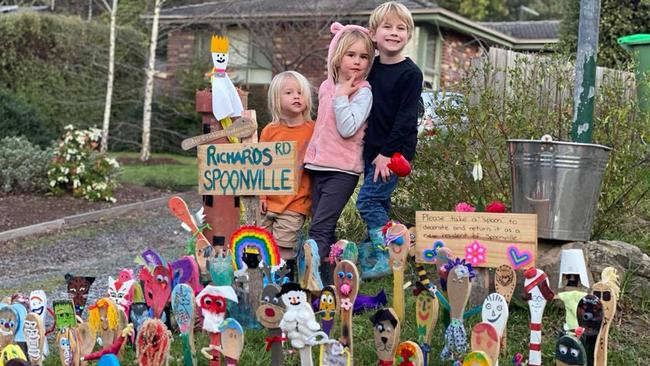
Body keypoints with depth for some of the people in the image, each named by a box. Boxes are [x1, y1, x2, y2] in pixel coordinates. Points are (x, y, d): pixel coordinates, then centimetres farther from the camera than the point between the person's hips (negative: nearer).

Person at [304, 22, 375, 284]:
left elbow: (348, 129, -20)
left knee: (320, 228, -14)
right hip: (318, 165, 7)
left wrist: (341, 96, -16)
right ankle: (327, 281, 17)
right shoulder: (326, 86, 11)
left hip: (343, 169, -7)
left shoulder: (363, 91, -8)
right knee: (324, 228, 10)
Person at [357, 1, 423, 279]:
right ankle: (371, 253, 21)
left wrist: (387, 152, -18)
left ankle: (388, 257, -5)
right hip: (372, 148, 7)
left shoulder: (410, 73, -12)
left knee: (368, 201, -11)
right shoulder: (372, 67, 8)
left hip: (395, 151, -7)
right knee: (379, 203, 12)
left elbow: (406, 117, -16)